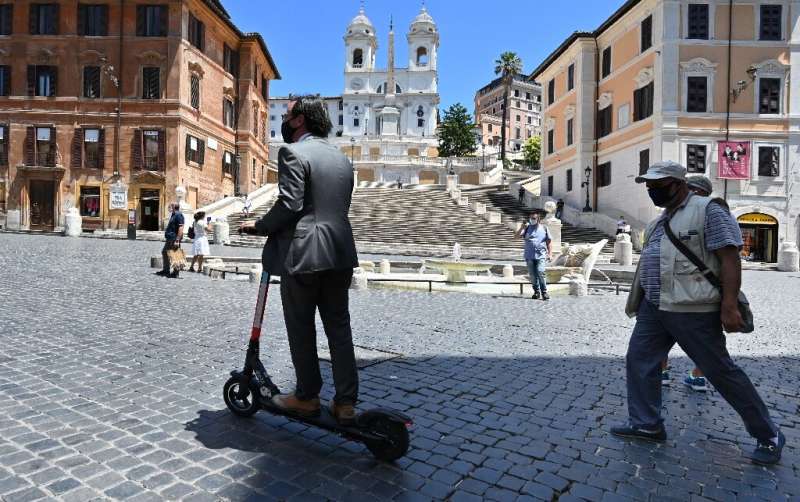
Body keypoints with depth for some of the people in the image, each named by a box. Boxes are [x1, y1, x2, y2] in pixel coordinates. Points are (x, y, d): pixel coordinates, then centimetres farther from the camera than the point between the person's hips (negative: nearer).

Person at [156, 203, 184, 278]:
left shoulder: (178, 215, -16)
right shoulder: (173, 215, 17)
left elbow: (181, 228, -23)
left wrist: (177, 240, -26)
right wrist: (167, 237, 24)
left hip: (174, 239, -11)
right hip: (170, 239, 11)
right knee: (164, 252, 19)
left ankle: (175, 273, 2)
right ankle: (165, 270, 29)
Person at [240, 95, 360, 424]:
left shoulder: (293, 152, -8)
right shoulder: (341, 157, 16)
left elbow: (290, 205, -17)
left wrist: (258, 227, -3)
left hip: (303, 252, -7)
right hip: (340, 252, 7)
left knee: (301, 328, 8)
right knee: (339, 326, 11)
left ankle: (307, 397, 21)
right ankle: (346, 402, 14)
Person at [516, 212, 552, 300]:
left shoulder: (544, 228, 9)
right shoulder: (527, 228, 9)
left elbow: (548, 241, 12)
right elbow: (517, 236, -1)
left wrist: (550, 253, 5)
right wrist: (522, 227, -13)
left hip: (541, 256, -2)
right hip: (529, 256, 2)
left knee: (540, 272, -16)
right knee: (532, 275, 4)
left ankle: (544, 292, -11)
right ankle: (536, 291, 16)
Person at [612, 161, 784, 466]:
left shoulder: (707, 210, -9)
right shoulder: (659, 221, 16)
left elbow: (730, 258, -16)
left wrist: (729, 305, -23)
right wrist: (640, 302, 23)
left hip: (693, 311, -8)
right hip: (654, 307, 8)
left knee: (721, 371, 2)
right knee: (639, 359, 7)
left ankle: (768, 436, 21)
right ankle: (646, 424, 20)